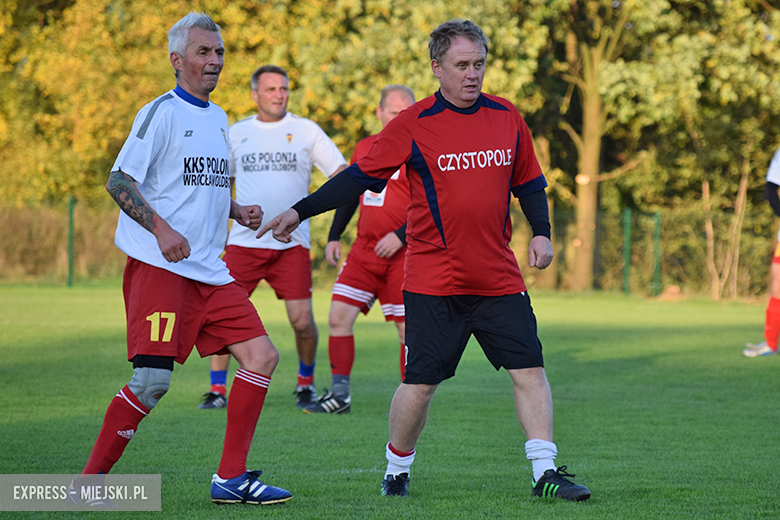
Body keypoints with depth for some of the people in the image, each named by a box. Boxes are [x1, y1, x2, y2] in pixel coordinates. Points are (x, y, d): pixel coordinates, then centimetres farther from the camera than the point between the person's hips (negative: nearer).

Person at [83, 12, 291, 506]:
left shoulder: (218, 117, 18)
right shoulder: (162, 112, -7)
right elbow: (119, 182, -11)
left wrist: (237, 211, 12)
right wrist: (161, 229, -23)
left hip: (208, 270, 8)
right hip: (157, 266, -8)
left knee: (262, 356, -1)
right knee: (153, 378, -16)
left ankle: (231, 478, 5)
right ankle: (91, 480, -4)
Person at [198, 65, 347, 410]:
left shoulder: (306, 131, 5)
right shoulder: (237, 133, 10)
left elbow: (342, 173, 5)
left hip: (291, 242, -1)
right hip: (244, 240, 1)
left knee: (302, 320, -7)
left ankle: (306, 383, 16)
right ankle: (217, 388, 6)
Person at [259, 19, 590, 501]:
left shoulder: (507, 118, 7)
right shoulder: (413, 126, -5)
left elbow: (529, 183, 18)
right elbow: (359, 177, -1)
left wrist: (541, 232, 2)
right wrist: (300, 211, -6)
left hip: (499, 277, 3)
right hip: (433, 280, -3)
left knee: (529, 368, -4)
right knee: (421, 382, -2)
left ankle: (546, 472, 2)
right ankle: (397, 470, 18)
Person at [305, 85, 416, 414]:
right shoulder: (365, 148, 13)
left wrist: (400, 235, -20)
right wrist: (334, 237, 16)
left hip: (403, 254, -6)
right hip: (364, 250, 6)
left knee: (407, 327, -3)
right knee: (339, 316, -2)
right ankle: (340, 395, 4)